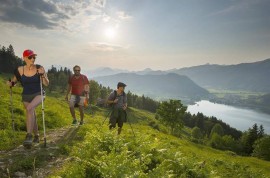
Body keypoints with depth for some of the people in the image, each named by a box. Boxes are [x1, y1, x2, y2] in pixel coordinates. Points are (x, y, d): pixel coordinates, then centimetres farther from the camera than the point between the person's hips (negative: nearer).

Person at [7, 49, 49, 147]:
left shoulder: (39, 68, -12)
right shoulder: (20, 70, -7)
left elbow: (46, 84, -10)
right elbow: (14, 81, 12)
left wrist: (43, 75, -25)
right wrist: (11, 83, -9)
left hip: (38, 94, -3)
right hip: (26, 96, 3)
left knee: (30, 108, -31)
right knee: (32, 116, 12)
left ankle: (29, 135, -28)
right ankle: (36, 136, 34)